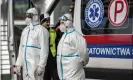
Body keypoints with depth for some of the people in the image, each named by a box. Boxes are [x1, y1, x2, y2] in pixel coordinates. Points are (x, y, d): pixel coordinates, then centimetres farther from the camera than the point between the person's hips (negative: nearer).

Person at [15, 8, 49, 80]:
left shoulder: (41, 30, -8)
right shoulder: (25, 30, 17)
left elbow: (44, 50, -13)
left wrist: (41, 65, -17)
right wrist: (18, 64, 15)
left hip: (36, 65, -8)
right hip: (25, 65, 8)